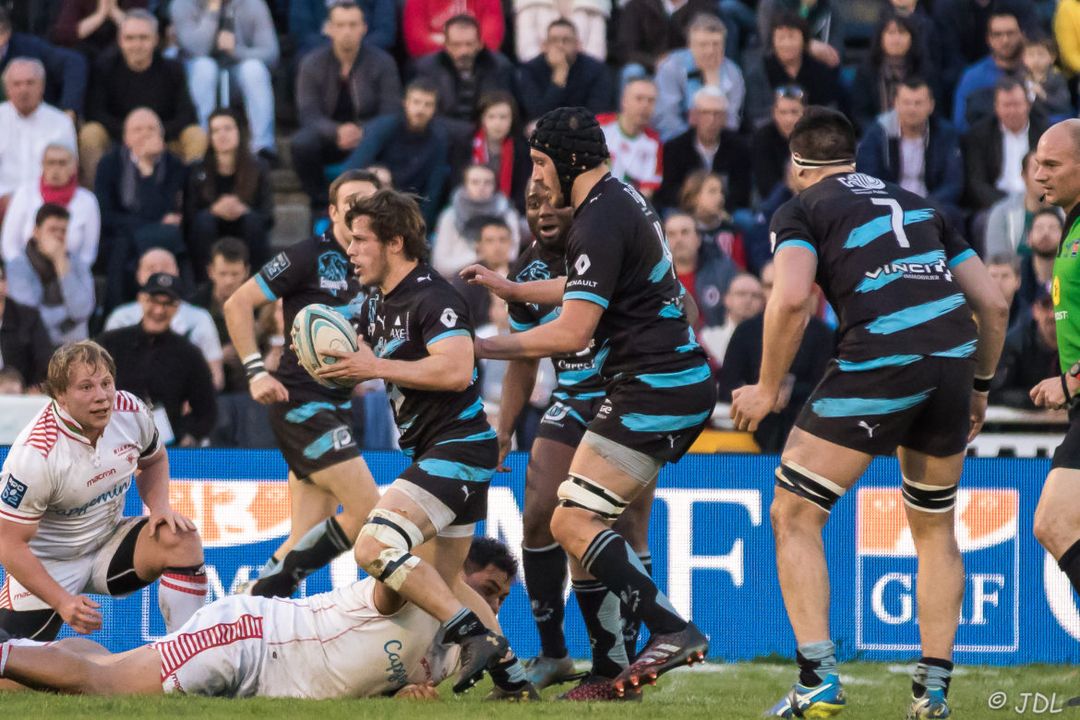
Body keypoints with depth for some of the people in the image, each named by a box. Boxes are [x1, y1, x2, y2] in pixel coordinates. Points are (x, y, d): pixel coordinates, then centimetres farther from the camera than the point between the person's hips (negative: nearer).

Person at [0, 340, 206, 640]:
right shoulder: (34, 454, -28)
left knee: (180, 538, -21)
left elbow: (153, 460, 12)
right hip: (47, 563, -4)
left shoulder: (131, 411, -13)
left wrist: (159, 505, -9)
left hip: (109, 544, 4)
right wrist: (63, 602, -28)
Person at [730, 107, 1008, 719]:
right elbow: (993, 304, 20)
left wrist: (768, 388, 2)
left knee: (794, 515, 7)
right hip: (952, 361, 5)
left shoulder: (802, 209, 11)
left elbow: (791, 300, -9)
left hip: (878, 363, -5)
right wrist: (980, 388, 31)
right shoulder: (917, 205, 26)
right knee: (936, 529, 23)